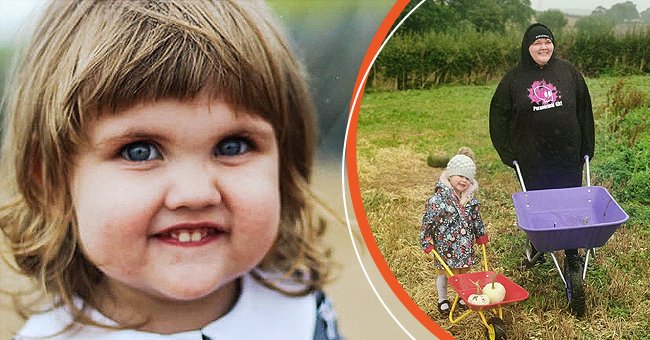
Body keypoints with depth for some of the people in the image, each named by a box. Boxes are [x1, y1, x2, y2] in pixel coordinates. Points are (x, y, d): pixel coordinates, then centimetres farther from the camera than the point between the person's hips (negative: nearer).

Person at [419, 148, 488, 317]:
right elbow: (427, 222, -16)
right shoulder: (438, 199, -22)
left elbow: (476, 219, 14)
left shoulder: (471, 198, -2)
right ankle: (442, 300, 30)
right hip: (445, 245, -5)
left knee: (463, 271, 19)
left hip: (465, 245, 5)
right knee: (443, 272, 12)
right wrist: (426, 243, -12)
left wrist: (481, 236, 20)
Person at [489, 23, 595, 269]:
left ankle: (572, 253, 24)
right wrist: (507, 152, 0)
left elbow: (584, 110, 7)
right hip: (531, 160, -1)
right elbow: (498, 115, 3)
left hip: (568, 156, 1)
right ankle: (537, 249, 27)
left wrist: (587, 147, 7)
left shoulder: (568, 72, 3)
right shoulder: (514, 78, -1)